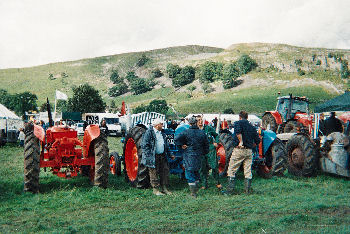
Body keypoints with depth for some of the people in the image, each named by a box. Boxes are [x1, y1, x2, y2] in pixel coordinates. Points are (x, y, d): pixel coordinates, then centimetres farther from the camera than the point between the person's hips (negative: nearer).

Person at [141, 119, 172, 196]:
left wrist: (169, 154, 18)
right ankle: (155, 189, 9)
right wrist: (149, 155, -18)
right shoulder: (149, 132, -9)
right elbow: (144, 145, -13)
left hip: (162, 156, 7)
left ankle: (164, 188, 17)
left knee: (165, 171, 7)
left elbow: (166, 145, 23)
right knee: (154, 173, 0)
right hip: (153, 157, -7)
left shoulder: (162, 133, 15)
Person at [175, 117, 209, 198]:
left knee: (189, 174, 0)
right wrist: (202, 153, 23)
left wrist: (182, 145, -9)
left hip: (189, 157, -5)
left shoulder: (186, 132, -10)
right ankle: (196, 189, 25)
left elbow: (176, 139, -22)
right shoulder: (202, 133, 5)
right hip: (199, 157, 5)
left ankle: (193, 193, 0)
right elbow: (206, 146, 10)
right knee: (196, 172, 20)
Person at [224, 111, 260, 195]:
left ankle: (230, 190, 0)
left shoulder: (238, 123, -1)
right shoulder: (252, 127, 14)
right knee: (248, 171, 9)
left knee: (231, 170, 2)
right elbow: (257, 141, 13)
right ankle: (248, 189, 10)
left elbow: (238, 131, -24)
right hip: (249, 151, 5)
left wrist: (241, 141, -17)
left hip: (238, 150, -5)